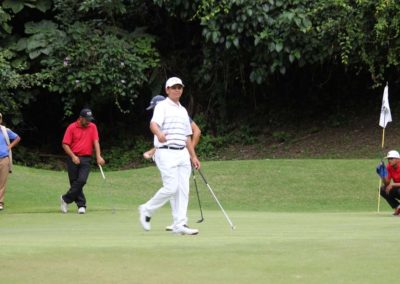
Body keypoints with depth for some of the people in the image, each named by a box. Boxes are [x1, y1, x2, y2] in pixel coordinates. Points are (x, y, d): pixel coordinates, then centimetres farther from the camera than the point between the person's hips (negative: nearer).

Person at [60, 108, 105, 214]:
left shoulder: (92, 127, 5)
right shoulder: (71, 127, -2)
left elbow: (96, 142, -3)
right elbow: (65, 144, -3)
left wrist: (98, 156, -16)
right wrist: (73, 156, -14)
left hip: (86, 159, 1)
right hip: (73, 159, -1)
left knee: (81, 180, -15)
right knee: (74, 181, 0)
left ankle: (66, 199, -1)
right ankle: (81, 205, 11)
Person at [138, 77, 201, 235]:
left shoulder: (183, 110, 21)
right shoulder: (162, 107, -3)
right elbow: (153, 124, -23)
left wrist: (193, 156, 21)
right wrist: (159, 133, -46)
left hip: (182, 154, 7)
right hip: (166, 153, -7)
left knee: (183, 189, 1)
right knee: (171, 188, -14)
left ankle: (180, 224, 2)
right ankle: (147, 210, 5)